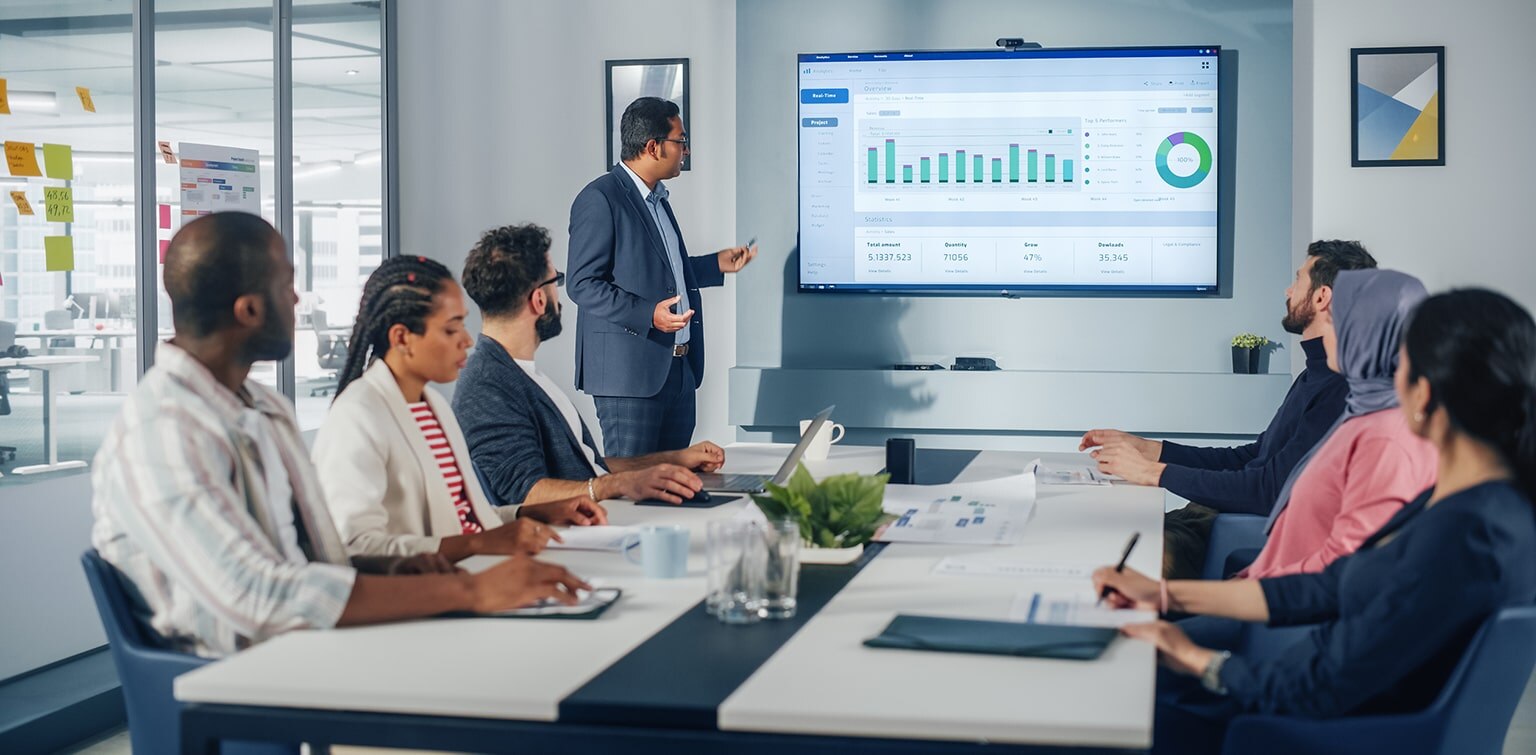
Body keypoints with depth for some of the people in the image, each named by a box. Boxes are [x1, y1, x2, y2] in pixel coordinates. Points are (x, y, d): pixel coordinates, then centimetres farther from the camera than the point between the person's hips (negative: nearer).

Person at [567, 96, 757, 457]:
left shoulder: (657, 199, 19)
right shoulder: (599, 200, -11)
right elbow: (583, 284, -16)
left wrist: (717, 264, 22)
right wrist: (647, 315, -25)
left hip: (679, 369, 9)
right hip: (629, 372, -9)